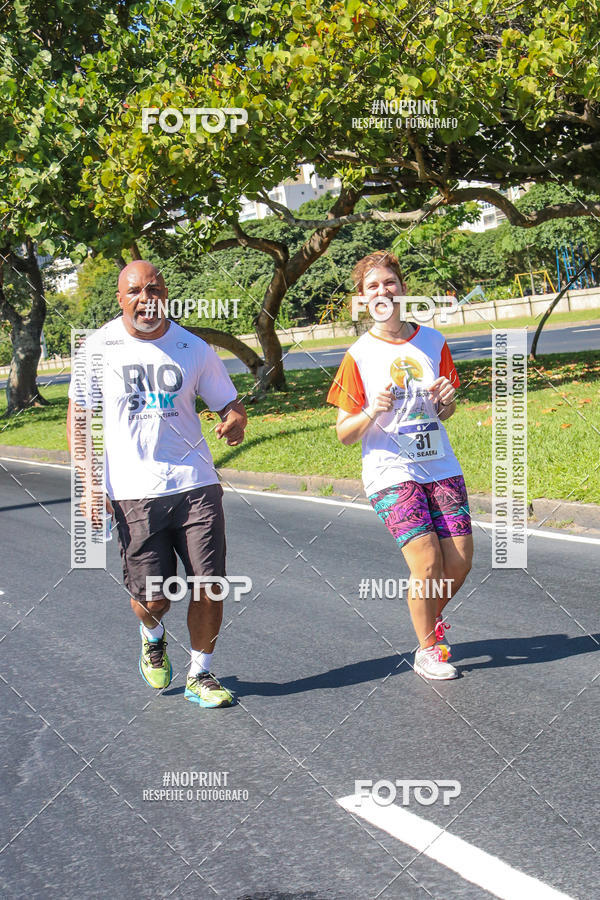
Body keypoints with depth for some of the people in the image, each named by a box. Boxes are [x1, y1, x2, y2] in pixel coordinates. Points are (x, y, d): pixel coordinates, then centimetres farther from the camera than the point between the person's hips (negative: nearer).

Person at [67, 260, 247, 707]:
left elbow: (229, 402, 11)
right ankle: (153, 637, 38)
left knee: (209, 588, 0)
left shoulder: (192, 348, 3)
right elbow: (79, 416, 5)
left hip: (196, 486, 1)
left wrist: (235, 420, -14)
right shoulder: (100, 347, 0)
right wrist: (90, 484, -4)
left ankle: (200, 675, 23)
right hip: (133, 494, -1)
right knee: (151, 598, 0)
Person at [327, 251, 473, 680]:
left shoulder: (432, 342, 5)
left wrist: (448, 400, -7)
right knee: (427, 562, -13)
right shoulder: (359, 356, -5)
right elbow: (344, 433, -2)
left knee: (460, 562, 0)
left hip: (440, 466, 4)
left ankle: (432, 617, 33)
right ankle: (427, 649, 11)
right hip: (390, 472, -4)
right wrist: (372, 412, -22)